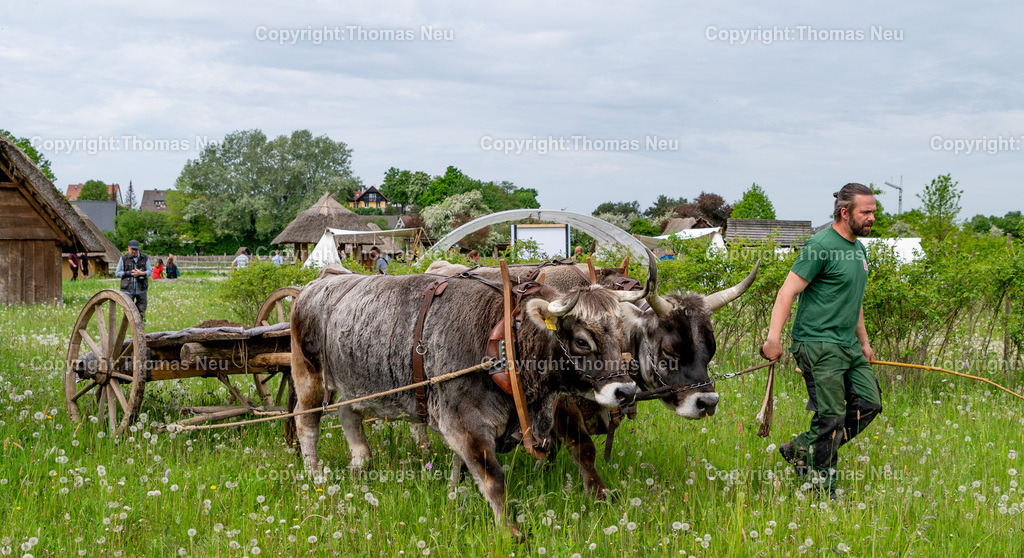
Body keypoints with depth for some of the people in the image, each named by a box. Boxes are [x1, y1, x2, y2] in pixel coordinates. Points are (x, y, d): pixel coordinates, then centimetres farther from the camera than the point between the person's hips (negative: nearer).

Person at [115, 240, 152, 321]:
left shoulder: (145, 258, 3)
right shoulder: (124, 258, -1)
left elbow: (150, 271, 6)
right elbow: (117, 273, 4)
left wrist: (141, 273, -14)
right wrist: (128, 273, -13)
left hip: (141, 289, 2)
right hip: (128, 289, -2)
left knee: (141, 310, 7)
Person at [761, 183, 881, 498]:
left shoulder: (858, 248, 15)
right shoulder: (821, 246, -13)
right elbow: (788, 292, -17)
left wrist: (864, 341, 29)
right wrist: (773, 338, -24)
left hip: (847, 345, 9)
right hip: (819, 344, -9)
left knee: (869, 404, 6)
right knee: (831, 416, -7)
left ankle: (801, 448, 16)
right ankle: (823, 490, 5)